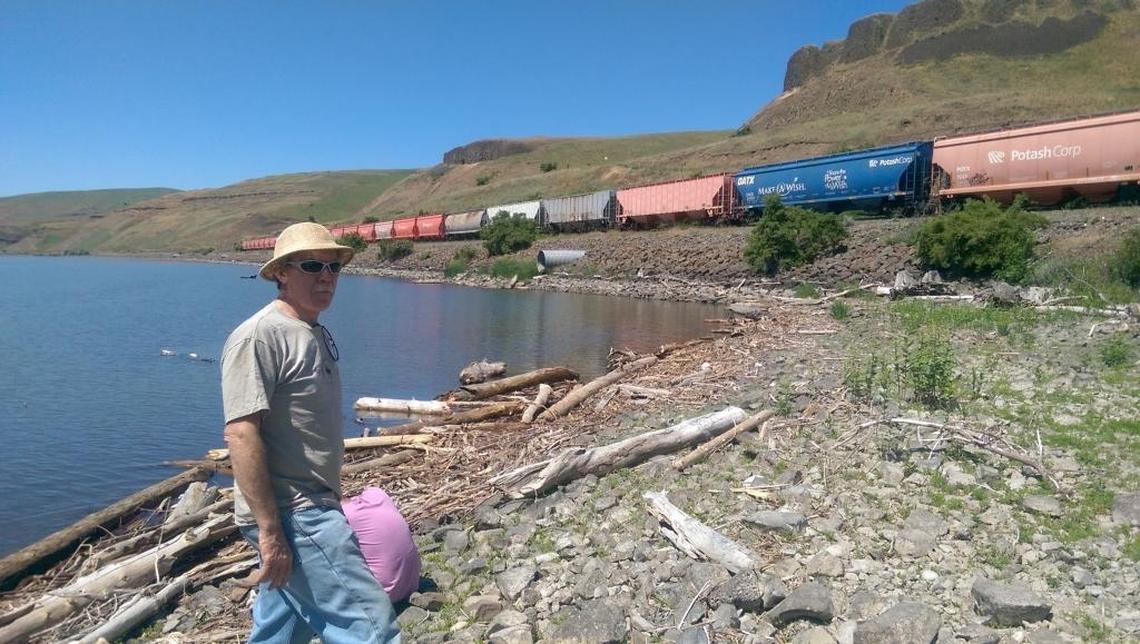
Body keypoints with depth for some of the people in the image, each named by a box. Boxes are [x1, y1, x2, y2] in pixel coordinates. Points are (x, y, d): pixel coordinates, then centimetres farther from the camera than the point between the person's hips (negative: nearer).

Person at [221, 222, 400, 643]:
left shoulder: (319, 335, 13)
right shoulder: (259, 336, -15)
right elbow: (241, 434, -21)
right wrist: (269, 529, -23)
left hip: (314, 508, 9)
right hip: (291, 515, -9)